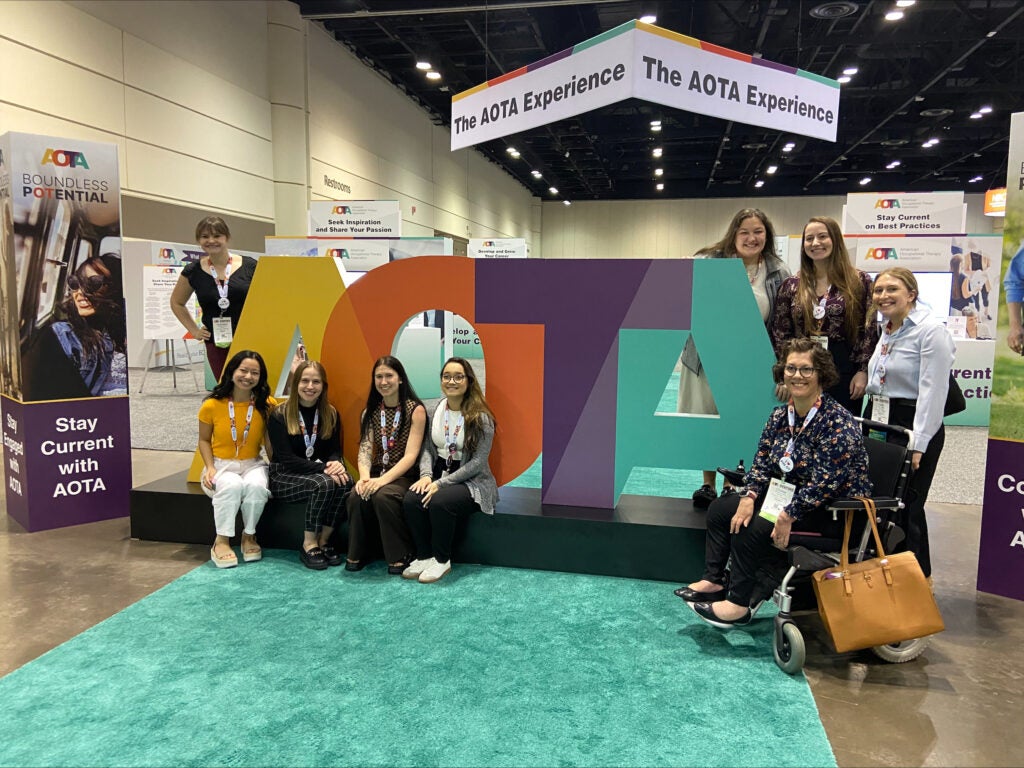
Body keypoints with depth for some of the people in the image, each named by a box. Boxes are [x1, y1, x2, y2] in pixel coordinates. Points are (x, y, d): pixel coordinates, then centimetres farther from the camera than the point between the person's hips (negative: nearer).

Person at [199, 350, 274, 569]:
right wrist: (210, 467, -9)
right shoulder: (212, 405, -7)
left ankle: (249, 536, -9)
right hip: (221, 465, -1)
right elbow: (204, 440, 5)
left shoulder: (266, 405, -5)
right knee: (232, 485, -35)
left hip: (252, 465, 1)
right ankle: (221, 541, -19)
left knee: (256, 485, -33)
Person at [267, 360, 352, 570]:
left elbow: (335, 450, 7)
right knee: (323, 484, -34)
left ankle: (324, 540, -13)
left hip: (320, 472, 4)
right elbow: (287, 458, -14)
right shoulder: (279, 415, -8)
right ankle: (309, 544, -17)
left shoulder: (331, 414, 6)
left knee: (346, 481, -29)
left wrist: (335, 463, -20)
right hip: (285, 476, -4)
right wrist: (323, 468, -26)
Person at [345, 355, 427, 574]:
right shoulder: (370, 412, 10)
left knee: (382, 496, -34)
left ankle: (400, 556, -15)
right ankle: (357, 554, -6)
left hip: (405, 476, -4)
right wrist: (364, 477, -21)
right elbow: (364, 449, -1)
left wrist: (383, 480, -25)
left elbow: (410, 455, -13)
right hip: (377, 474, 4)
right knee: (356, 497, -27)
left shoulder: (415, 410, -6)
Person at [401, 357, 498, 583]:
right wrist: (426, 475, -13)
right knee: (411, 500, -25)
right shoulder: (437, 410, 5)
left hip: (472, 482, -5)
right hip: (439, 476, 5)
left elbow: (477, 462, -15)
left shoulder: (481, 417, -12)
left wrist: (441, 483, -20)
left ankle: (441, 560, -10)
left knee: (439, 502, -34)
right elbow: (428, 448, 8)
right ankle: (424, 556, -4)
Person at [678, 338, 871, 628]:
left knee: (753, 528, -24)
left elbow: (824, 484, -26)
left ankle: (739, 604, -10)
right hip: (790, 496, 9)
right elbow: (762, 463, 5)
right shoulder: (780, 415, 3)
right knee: (721, 509, 3)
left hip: (834, 512, -9)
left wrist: (788, 516, -26)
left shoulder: (837, 422, -21)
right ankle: (714, 581, 7)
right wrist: (749, 497, -11)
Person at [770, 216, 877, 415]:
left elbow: (870, 330, 0)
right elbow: (779, 333, 5)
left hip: (844, 369, -2)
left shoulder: (860, 281, 2)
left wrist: (863, 371, -7)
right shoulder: (791, 285, 7)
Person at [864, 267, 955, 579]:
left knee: (905, 507, -3)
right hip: (878, 424, 8)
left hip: (912, 426, -8)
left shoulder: (931, 331, -13)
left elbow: (933, 392, -18)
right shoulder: (887, 331, 13)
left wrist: (918, 445, -22)